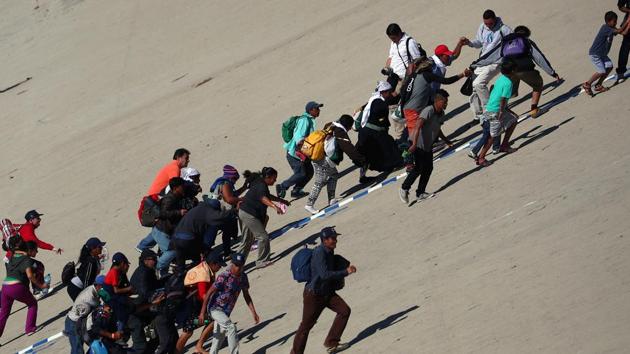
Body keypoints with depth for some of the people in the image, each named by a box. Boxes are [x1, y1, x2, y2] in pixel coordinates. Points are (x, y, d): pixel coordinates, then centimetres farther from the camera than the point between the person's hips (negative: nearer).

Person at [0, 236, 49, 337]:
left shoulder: (11, 258, 17)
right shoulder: (26, 259, -2)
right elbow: (30, 275, -14)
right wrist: (40, 285, -7)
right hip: (17, 287, -5)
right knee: (32, 303, 20)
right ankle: (29, 328, 14)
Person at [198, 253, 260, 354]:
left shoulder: (243, 277, -2)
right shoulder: (224, 277, -22)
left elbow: (246, 295, 11)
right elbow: (209, 293, -18)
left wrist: (253, 312, 6)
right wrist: (202, 312, -18)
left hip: (226, 311, 8)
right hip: (215, 309, -8)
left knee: (220, 337, 13)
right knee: (231, 327, -25)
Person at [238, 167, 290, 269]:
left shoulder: (260, 184, 12)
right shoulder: (261, 186, -19)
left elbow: (268, 196, 32)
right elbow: (263, 199, -39)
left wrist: (281, 200, 36)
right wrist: (275, 206, -53)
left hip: (244, 213, 11)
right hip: (249, 214, -11)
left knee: (247, 241, 18)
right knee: (263, 237, -4)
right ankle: (262, 261, 4)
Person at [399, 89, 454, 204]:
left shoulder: (441, 114, 4)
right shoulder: (428, 111, -24)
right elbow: (418, 126, -33)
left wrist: (446, 140, 29)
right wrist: (414, 144, -41)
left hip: (428, 145, 8)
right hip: (418, 144, -8)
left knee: (428, 168, 5)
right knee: (419, 168, -11)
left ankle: (420, 193, 13)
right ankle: (404, 189, 3)